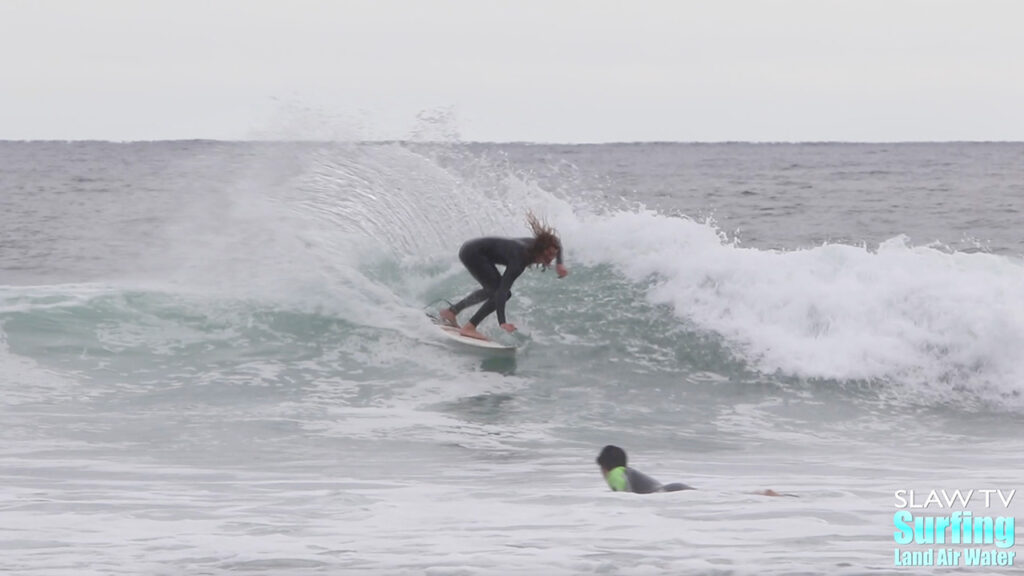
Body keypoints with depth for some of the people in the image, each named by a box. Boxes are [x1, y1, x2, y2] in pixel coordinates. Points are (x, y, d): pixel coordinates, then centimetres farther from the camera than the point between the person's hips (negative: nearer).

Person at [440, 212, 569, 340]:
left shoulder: (536, 245, -10)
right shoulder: (519, 260, -32)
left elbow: (557, 242, 15)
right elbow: (502, 290, -38)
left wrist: (559, 264, -1)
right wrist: (502, 322, -46)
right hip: (473, 254, -9)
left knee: (490, 290, 28)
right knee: (501, 292, -15)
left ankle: (451, 311, 40)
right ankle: (469, 328, -11)